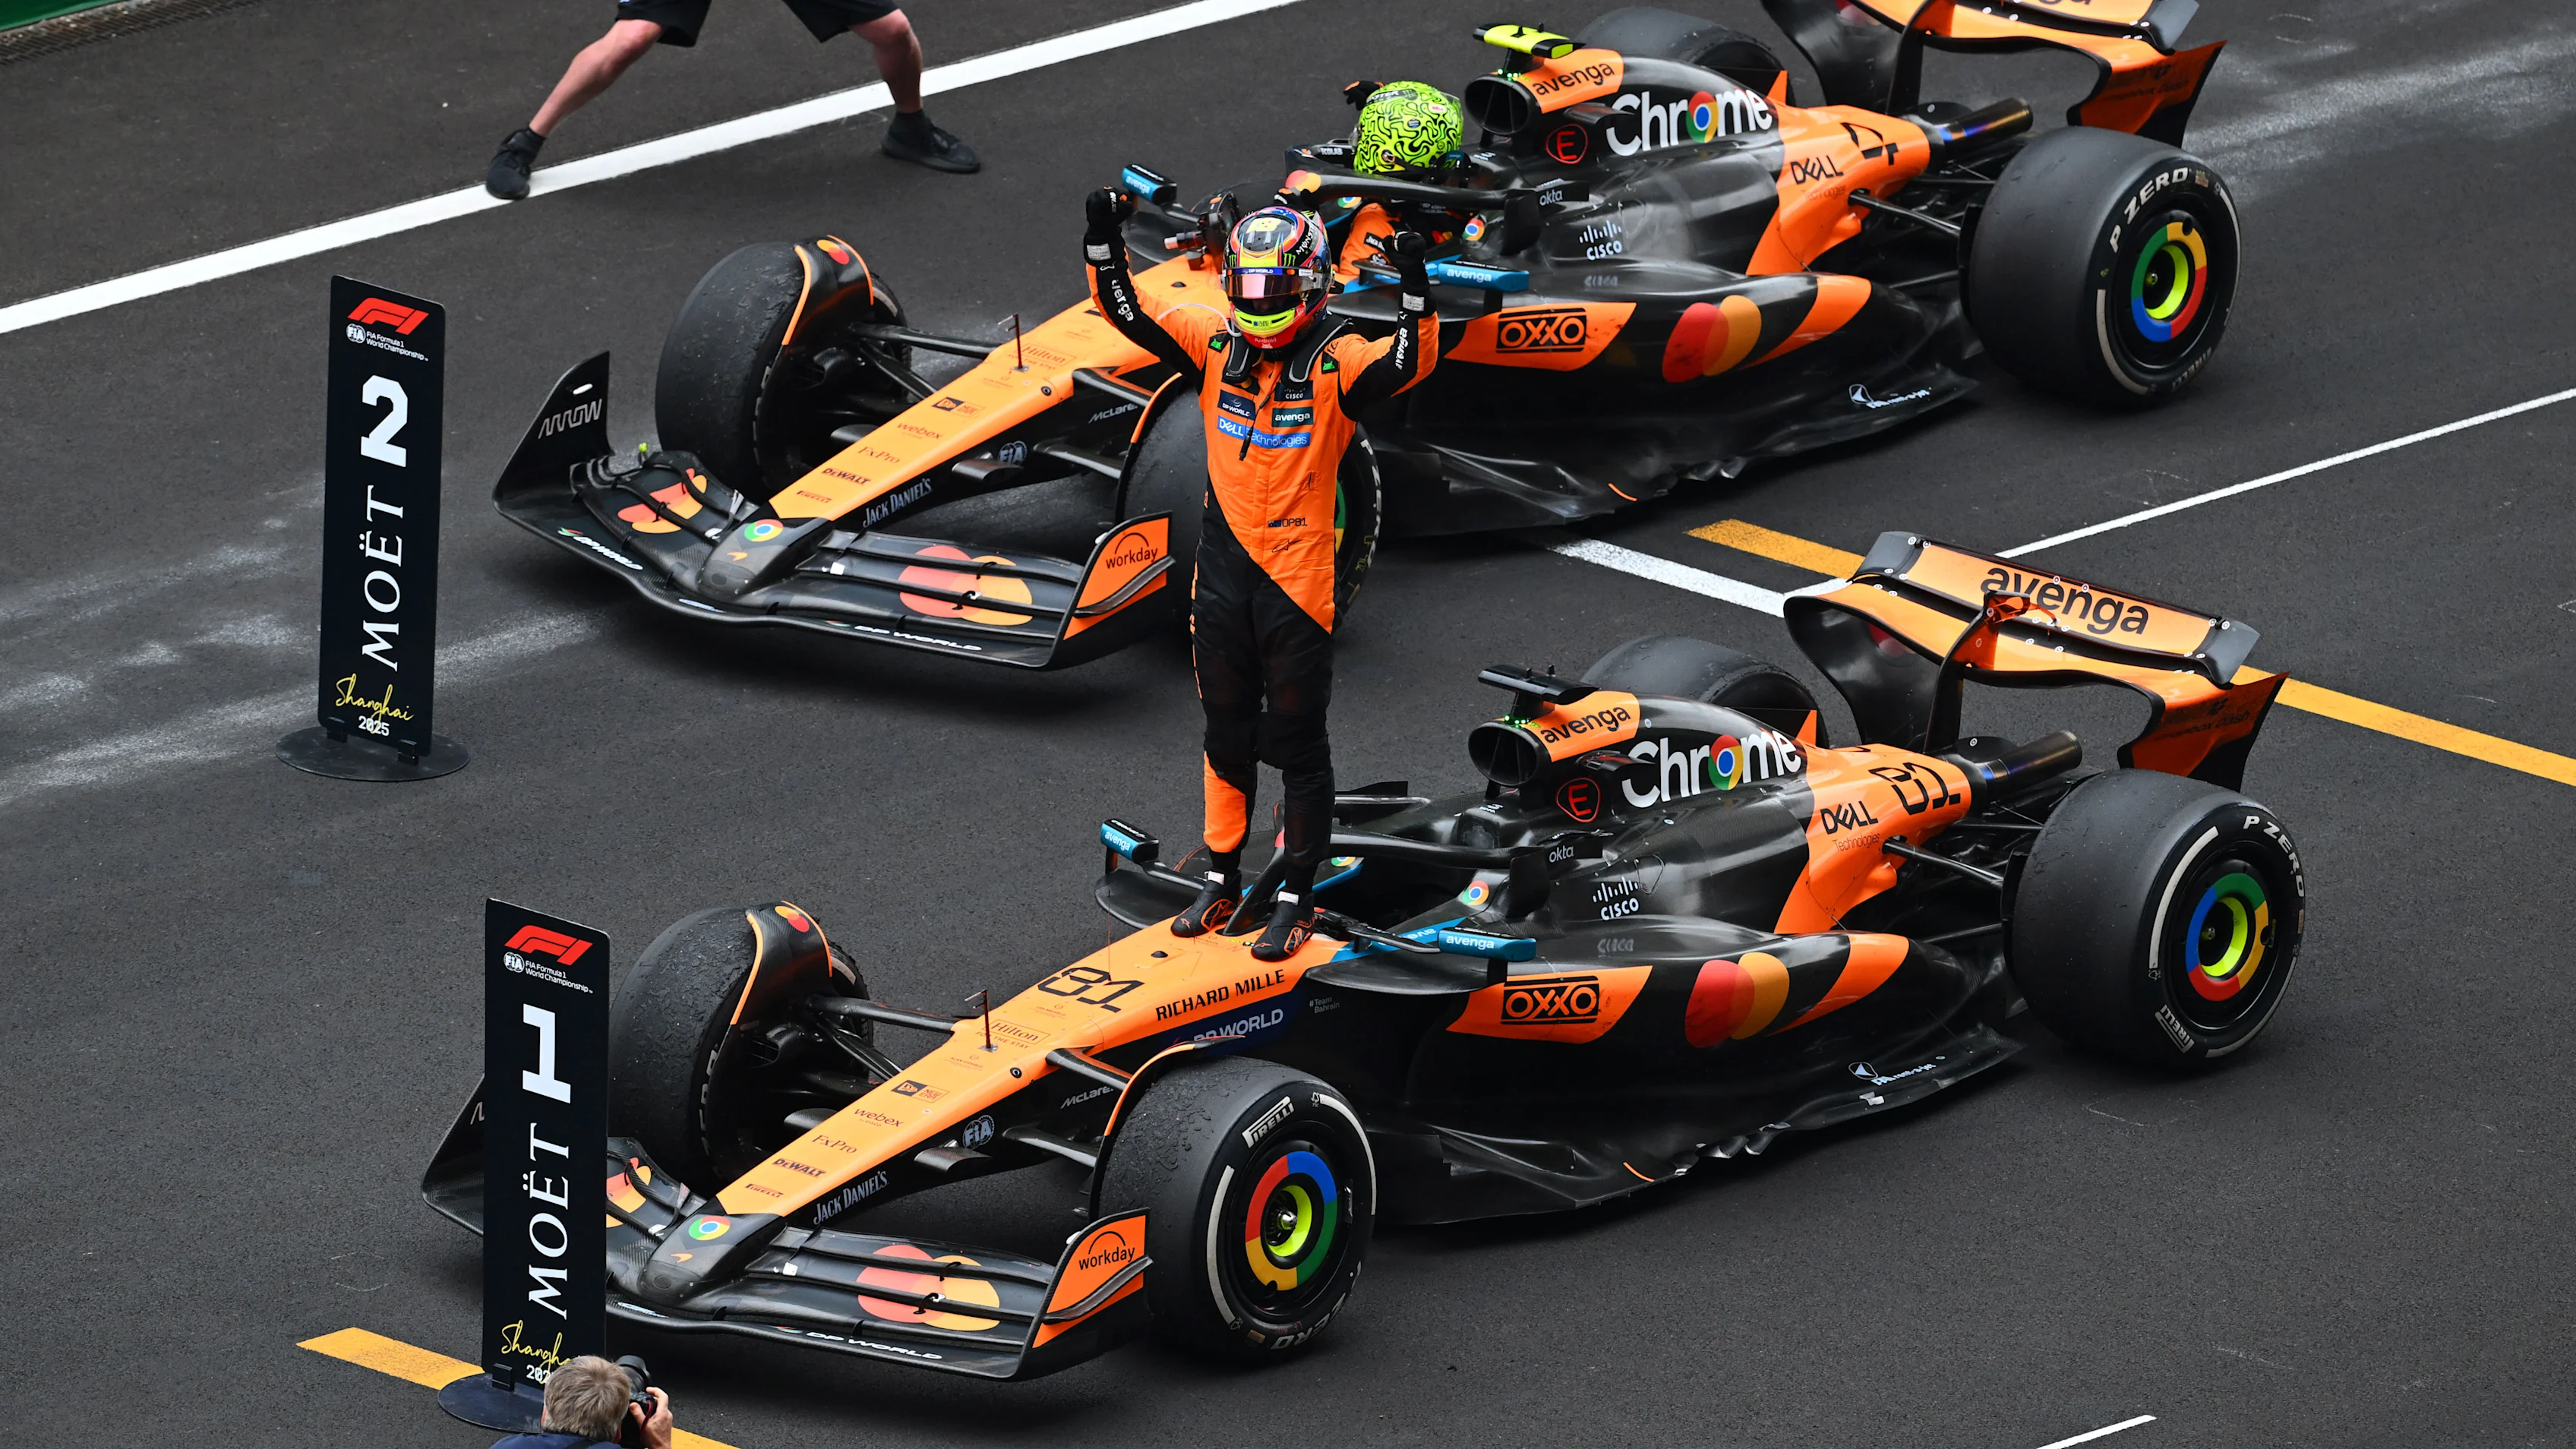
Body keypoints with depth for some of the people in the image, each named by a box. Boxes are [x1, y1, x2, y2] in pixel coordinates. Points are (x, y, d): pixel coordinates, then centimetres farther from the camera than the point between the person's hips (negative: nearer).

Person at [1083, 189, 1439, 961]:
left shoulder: (1336, 361, -12)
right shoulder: (1215, 344, 1)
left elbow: (1407, 364, -28)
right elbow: (1127, 314, -1)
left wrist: (1414, 289, -42)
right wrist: (1104, 240, -15)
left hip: (1297, 576, -5)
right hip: (1223, 570, 5)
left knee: (1297, 743, 2)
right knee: (1226, 731, 17)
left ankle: (1297, 900, 12)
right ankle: (1222, 883, 30)